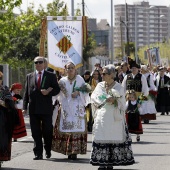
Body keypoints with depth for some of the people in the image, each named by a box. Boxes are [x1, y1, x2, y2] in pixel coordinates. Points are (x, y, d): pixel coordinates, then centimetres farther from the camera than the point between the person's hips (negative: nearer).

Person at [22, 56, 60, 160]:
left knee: (47, 131, 2)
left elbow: (57, 89, 4)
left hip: (46, 108, -2)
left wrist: (48, 92, -16)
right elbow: (26, 92, 9)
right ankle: (38, 153, 4)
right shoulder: (29, 76, 12)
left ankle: (48, 151, 22)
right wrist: (25, 107, 1)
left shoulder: (51, 76, 6)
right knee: (36, 132, 1)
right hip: (34, 108, 2)